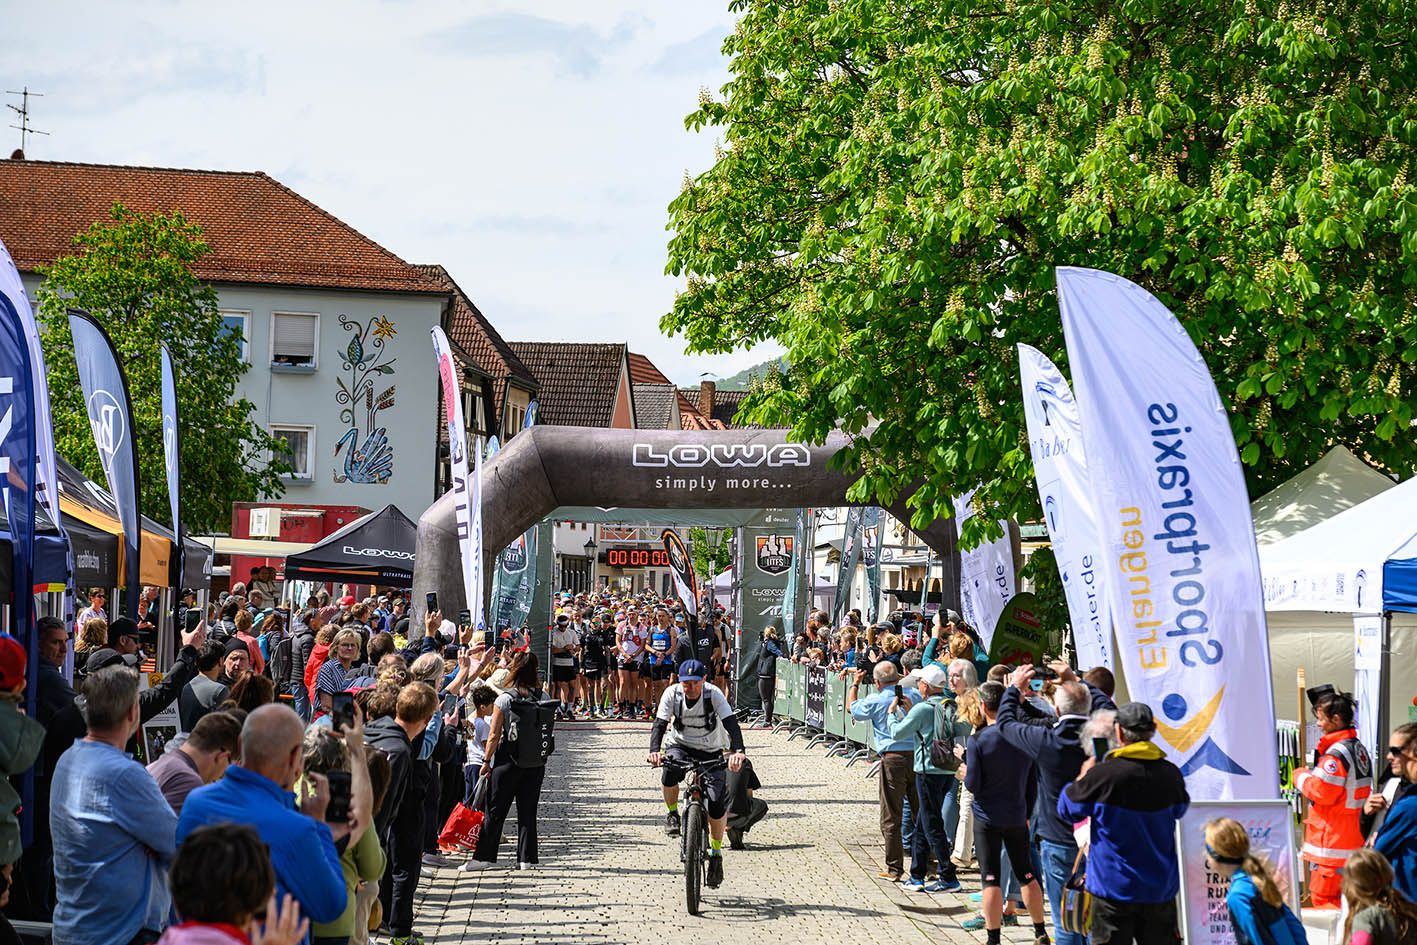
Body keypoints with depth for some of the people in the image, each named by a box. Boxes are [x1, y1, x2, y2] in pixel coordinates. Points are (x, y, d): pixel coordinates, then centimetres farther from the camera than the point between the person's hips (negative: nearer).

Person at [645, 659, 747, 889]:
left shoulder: (713, 694, -20)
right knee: (669, 772, -35)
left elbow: (731, 723, -29)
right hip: (680, 746, 1)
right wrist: (654, 750, -43)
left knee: (718, 802, -16)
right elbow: (659, 724, -23)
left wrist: (737, 751, -47)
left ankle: (716, 853, 7)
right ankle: (673, 814, -5)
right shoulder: (672, 693, -16)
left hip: (711, 752, 0)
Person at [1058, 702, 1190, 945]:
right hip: (1161, 886, 4)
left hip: (1114, 886, -4)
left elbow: (1066, 809, -2)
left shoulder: (1102, 774, -16)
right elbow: (1180, 809, 18)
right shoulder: (1171, 774, -3)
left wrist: (1083, 776, 14)